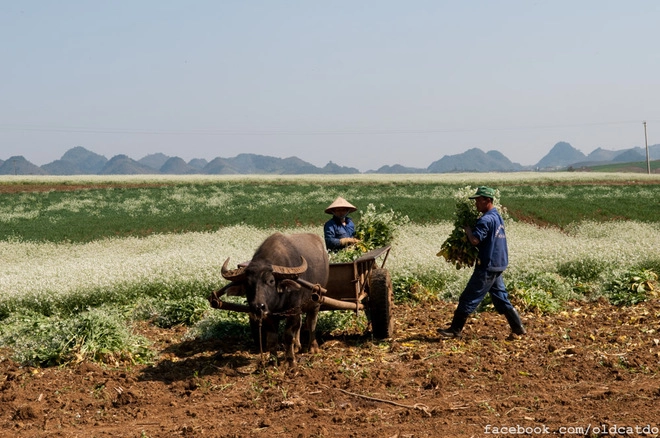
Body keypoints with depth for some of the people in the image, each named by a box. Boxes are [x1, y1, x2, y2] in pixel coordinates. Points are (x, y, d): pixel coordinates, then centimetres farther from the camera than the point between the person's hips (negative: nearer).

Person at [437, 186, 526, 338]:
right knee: (501, 298, 15)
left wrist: (467, 228, -10)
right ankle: (518, 327, 15)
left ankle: (455, 330, 2)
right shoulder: (498, 217, 14)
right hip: (497, 265, 10)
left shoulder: (486, 219, -18)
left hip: (487, 266, -10)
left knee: (468, 299, -3)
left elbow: (475, 240, -28)